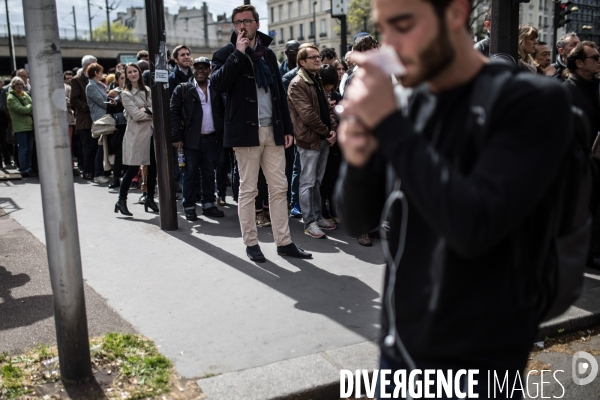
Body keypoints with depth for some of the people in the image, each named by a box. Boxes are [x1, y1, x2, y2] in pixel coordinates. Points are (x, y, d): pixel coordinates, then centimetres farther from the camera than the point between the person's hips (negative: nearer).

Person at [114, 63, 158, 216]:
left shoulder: (147, 90, 13)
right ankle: (121, 201, 6)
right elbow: (136, 115, -13)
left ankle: (150, 199, 22)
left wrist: (147, 110, -15)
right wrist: (154, 113, -4)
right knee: (133, 169, -5)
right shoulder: (126, 94, -2)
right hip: (137, 135, -5)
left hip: (152, 132, 5)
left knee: (153, 168, 8)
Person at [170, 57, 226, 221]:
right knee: (191, 174, 2)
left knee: (209, 174, 9)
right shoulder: (183, 89, 2)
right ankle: (189, 207, 10)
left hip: (212, 139, 2)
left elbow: (224, 111, 8)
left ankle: (208, 205, 19)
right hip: (191, 139, -2)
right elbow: (174, 113, -3)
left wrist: (223, 133, -2)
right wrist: (177, 137, -9)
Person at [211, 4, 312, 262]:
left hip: (273, 131, 5)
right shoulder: (226, 54, 2)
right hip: (246, 131, -4)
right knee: (248, 190, 1)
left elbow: (280, 93, 16)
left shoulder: (268, 54, 15)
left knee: (279, 188, 5)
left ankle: (283, 242, 13)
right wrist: (238, 53, -16)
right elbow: (217, 84, -17)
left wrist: (287, 127, 11)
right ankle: (251, 243, 11)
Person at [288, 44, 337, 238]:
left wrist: (333, 129, -1)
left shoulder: (318, 82, 18)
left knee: (317, 181, 15)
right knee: (308, 182, -2)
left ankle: (317, 217, 24)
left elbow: (328, 108, 15)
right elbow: (307, 114, -18)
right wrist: (327, 132, -12)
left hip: (324, 139, 8)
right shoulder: (297, 84, -11)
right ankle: (309, 222, 4)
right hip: (309, 140, -8)